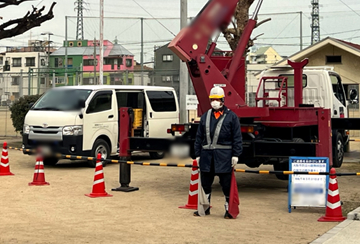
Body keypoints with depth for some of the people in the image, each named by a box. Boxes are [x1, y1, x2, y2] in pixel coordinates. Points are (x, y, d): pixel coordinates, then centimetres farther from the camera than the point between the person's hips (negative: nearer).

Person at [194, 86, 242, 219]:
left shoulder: (231, 116, 1)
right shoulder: (205, 117, 12)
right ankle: (205, 208, 24)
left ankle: (229, 209, 12)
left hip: (224, 156, -4)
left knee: (226, 184, 1)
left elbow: (237, 137, -2)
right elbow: (199, 137, 14)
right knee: (205, 183, 11)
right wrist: (198, 154, 9)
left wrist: (235, 155, -8)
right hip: (207, 155, 4)